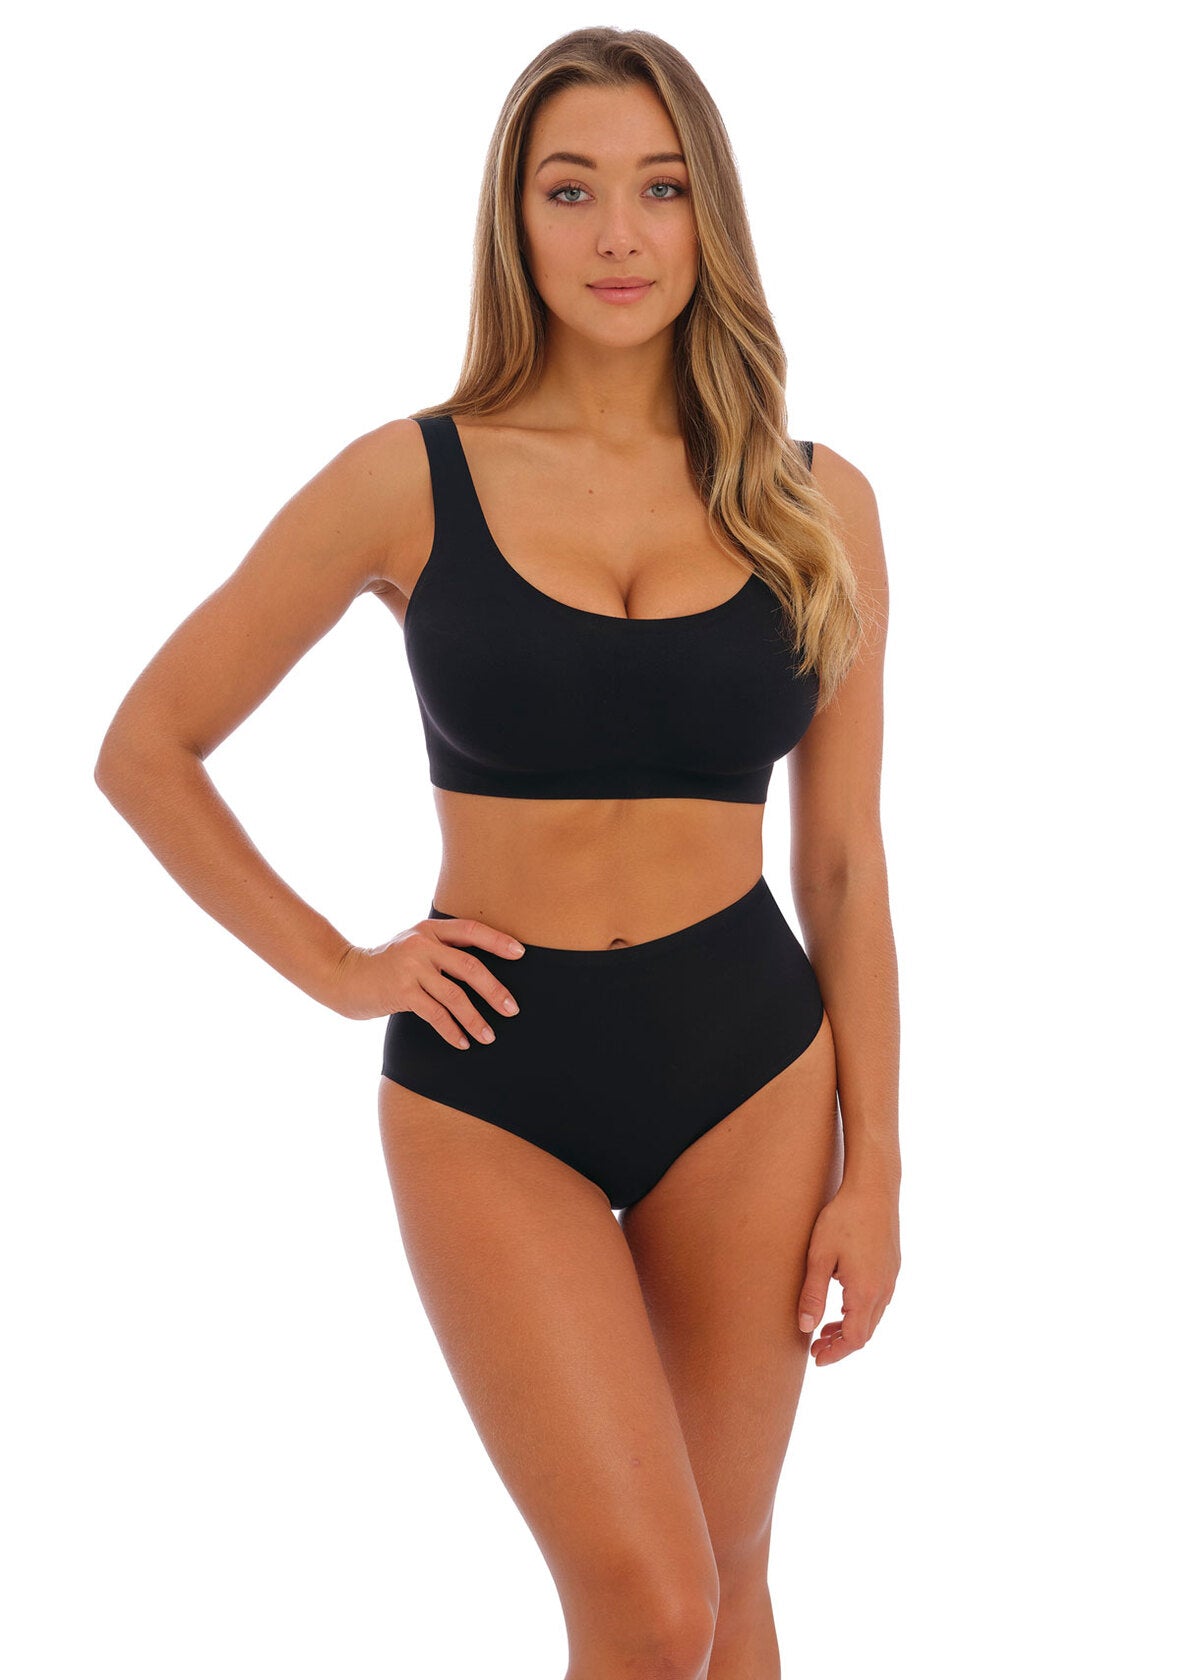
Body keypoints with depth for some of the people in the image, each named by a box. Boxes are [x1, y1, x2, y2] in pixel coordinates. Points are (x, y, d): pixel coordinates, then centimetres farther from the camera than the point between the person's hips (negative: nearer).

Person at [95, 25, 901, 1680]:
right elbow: (146, 751, 3)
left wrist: (875, 1168, 3)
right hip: (492, 1095, -2)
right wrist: (338, 969, -2)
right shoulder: (411, 482, -4)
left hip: (749, 1066, 2)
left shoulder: (816, 505, 1)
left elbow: (844, 862, 5)